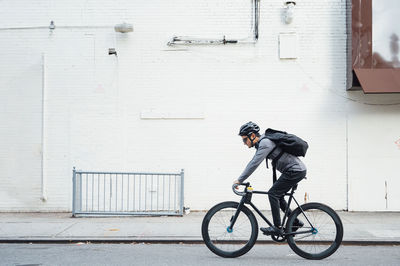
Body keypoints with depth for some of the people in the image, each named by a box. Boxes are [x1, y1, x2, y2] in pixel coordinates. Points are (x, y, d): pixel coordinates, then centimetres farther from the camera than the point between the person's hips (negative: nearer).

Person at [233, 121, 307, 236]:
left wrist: (240, 180, -21)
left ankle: (277, 227, -5)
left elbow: (254, 164, -25)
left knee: (273, 194, -9)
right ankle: (295, 222, 22)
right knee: (277, 196, 14)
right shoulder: (262, 143, 11)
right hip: (297, 170, 10)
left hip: (294, 171, -10)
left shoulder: (265, 143, -20)